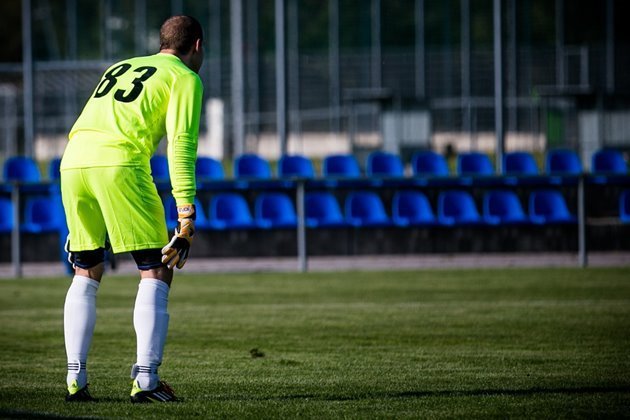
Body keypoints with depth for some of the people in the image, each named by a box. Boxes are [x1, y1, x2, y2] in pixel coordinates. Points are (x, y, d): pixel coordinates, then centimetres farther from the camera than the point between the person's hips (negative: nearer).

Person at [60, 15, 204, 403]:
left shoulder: (120, 68, 31)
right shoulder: (185, 79, 12)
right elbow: (181, 145, -2)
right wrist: (186, 215, -6)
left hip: (73, 162, 6)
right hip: (120, 163, -6)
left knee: (86, 275, 18)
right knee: (156, 273, 2)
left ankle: (75, 380, 12)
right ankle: (146, 380, -8)